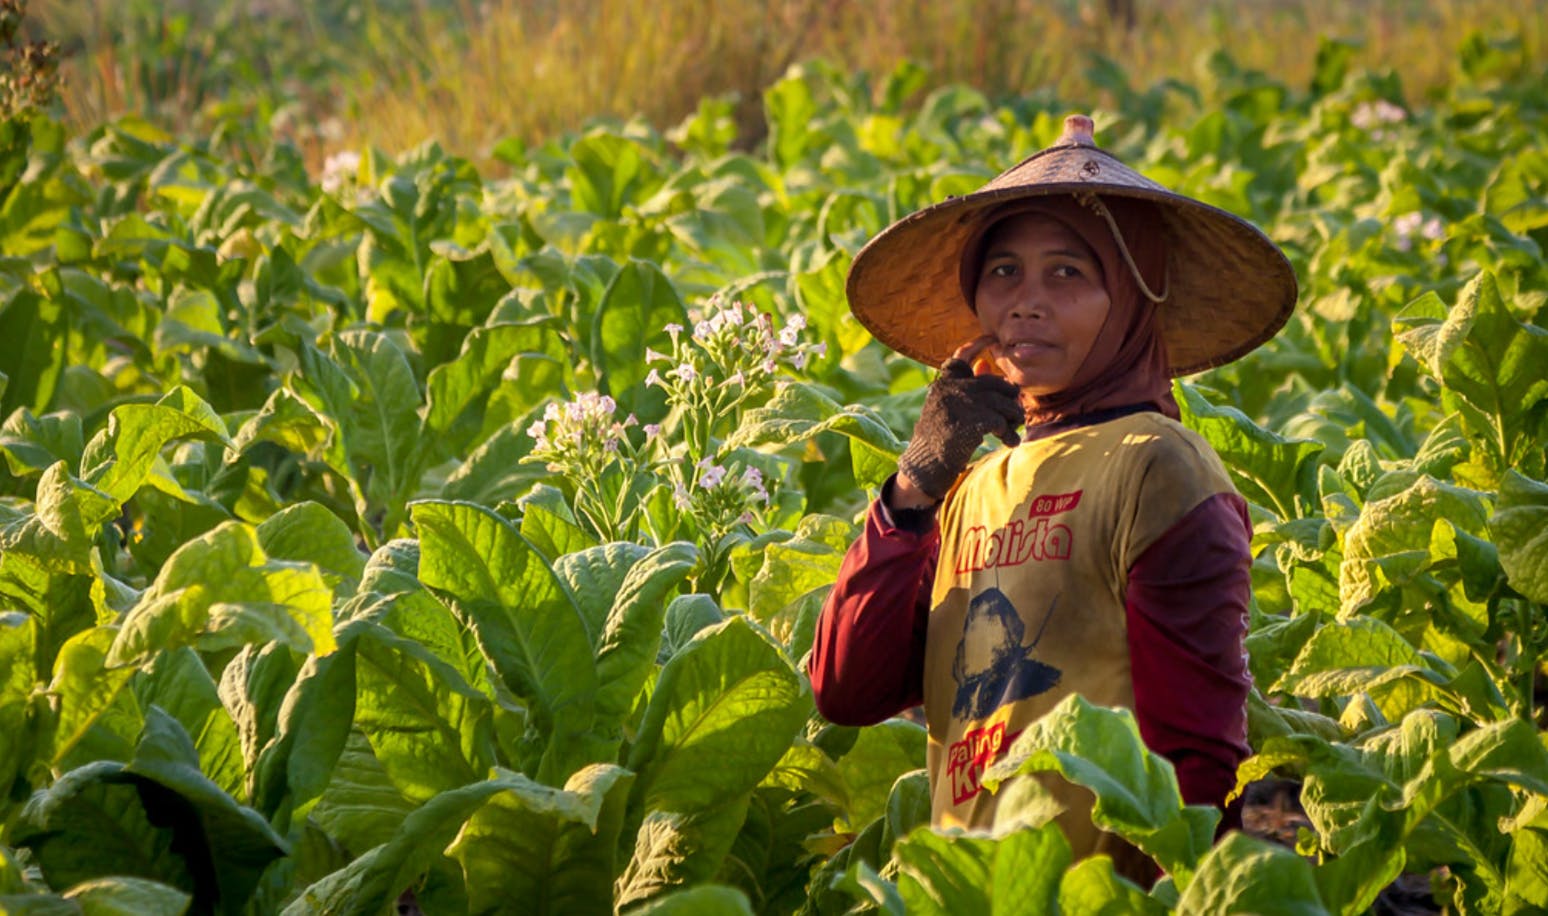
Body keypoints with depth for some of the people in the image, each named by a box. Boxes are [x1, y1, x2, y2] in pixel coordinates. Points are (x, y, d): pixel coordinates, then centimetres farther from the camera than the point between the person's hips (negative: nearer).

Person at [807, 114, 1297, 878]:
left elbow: (1201, 757, -6)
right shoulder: (971, 488, 15)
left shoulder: (1155, 467, -3)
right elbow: (845, 692, 7)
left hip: (1103, 893, -6)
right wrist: (913, 488, 2)